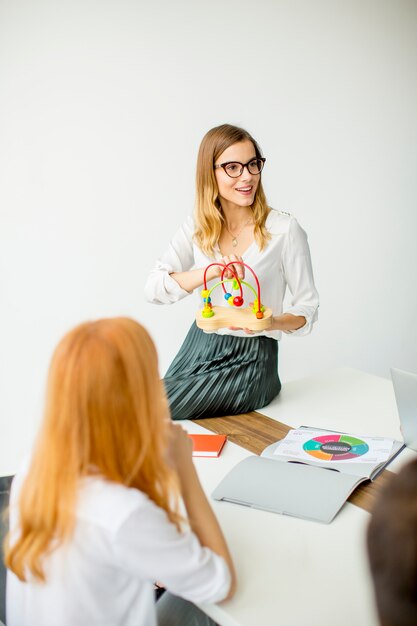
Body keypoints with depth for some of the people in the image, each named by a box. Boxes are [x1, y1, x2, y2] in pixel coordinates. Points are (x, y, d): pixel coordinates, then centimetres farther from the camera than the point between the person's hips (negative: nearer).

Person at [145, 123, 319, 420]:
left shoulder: (284, 229, -9)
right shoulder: (197, 227, 2)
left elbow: (308, 307, -4)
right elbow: (154, 288, -10)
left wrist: (272, 322, -27)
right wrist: (210, 271, -26)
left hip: (250, 360, -4)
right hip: (199, 348, 4)